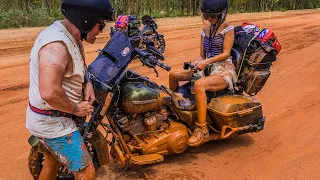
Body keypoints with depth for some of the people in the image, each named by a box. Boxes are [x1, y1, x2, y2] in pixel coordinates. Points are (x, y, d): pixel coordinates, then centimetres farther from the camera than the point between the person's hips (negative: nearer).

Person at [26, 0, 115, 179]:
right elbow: (49, 93, -39)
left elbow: (80, 64, 22)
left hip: (48, 118, 10)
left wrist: (87, 83, 1)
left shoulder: (72, 37, 3)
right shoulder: (56, 45, -28)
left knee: (52, 164, 29)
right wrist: (76, 109, -21)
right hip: (54, 123, -10)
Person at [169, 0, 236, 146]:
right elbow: (202, 55, 12)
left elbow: (226, 53, -12)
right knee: (173, 75, -2)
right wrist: (197, 63, -10)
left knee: (199, 85, -38)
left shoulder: (228, 29, -4)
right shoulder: (205, 31, 15)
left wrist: (207, 61, -24)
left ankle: (202, 129, -30)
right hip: (208, 68, 8)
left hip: (224, 70, -7)